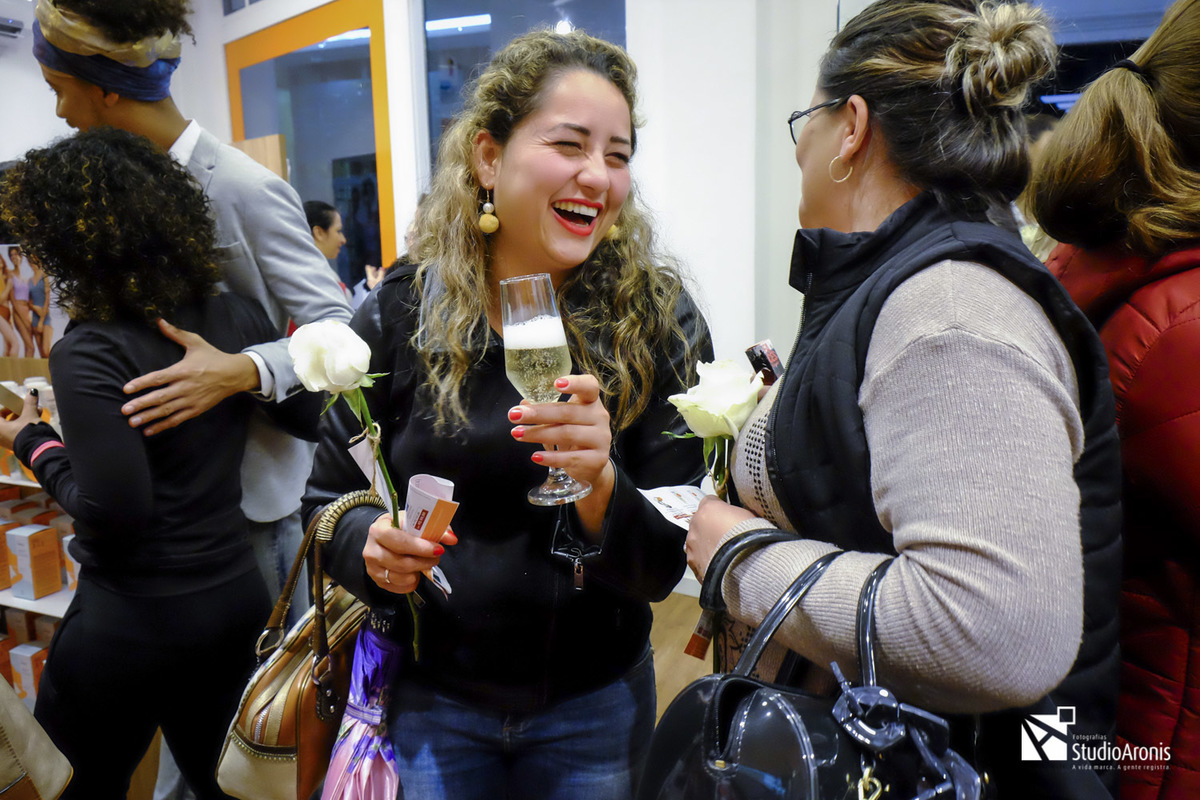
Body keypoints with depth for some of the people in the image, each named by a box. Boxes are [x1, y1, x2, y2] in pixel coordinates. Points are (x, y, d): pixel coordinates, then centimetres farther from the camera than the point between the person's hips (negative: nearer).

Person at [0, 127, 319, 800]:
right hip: (238, 596, 6)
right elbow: (312, 417, 5)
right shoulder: (240, 318, -4)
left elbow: (113, 515, -21)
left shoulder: (89, 354, -20)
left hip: (132, 622, -5)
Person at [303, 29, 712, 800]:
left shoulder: (661, 321, -12)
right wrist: (371, 544, -22)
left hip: (592, 707, 0)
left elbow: (665, 567, -12)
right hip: (429, 692, 0)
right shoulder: (398, 311, -10)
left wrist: (601, 490, -31)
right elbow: (328, 502, -1)